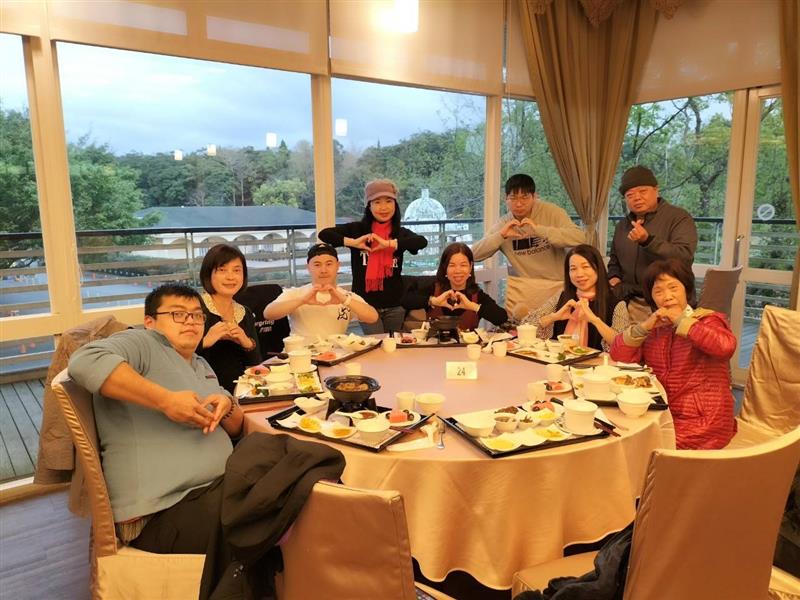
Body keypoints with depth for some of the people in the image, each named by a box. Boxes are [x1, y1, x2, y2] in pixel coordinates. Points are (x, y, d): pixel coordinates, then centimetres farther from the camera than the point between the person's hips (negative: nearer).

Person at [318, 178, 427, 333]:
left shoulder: (401, 233, 4)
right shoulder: (358, 229, 0)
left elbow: (422, 242, -16)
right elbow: (324, 234, -6)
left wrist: (388, 244, -24)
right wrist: (353, 242, -19)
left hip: (394, 305, 2)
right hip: (366, 304, -2)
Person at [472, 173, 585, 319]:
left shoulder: (551, 212, -7)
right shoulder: (503, 223, 3)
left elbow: (579, 238, -22)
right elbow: (475, 254, -3)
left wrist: (538, 229, -27)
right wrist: (501, 235, -18)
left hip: (554, 285, -2)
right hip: (520, 289, 2)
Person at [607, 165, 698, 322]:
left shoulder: (679, 218, -3)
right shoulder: (622, 225, 17)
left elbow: (685, 256, -19)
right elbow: (614, 260, 32)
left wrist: (648, 240, -29)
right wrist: (614, 278, 10)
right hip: (631, 303, 5)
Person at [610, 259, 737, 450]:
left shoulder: (708, 320, -1)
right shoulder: (654, 327, 12)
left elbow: (726, 347, -25)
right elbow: (618, 355, 1)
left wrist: (682, 320, -15)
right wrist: (645, 326, -10)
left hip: (701, 422, -5)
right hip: (662, 416, 5)